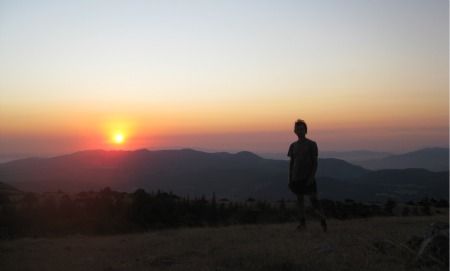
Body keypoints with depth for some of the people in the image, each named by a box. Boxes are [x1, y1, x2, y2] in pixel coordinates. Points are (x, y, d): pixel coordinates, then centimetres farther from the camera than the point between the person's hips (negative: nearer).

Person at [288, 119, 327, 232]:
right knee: (300, 199, 6)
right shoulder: (293, 146, 10)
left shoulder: (311, 144, -2)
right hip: (297, 178, 4)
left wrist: (312, 177, -14)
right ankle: (302, 222, 12)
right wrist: (290, 179, 9)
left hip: (308, 177, -4)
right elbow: (291, 162, 13)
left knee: (313, 198, -10)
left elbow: (315, 162, -4)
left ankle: (323, 220, -1)